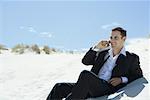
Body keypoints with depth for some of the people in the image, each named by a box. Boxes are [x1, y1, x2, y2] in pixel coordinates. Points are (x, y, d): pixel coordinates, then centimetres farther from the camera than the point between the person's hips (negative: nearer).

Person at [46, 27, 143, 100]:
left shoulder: (131, 58, 14)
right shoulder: (103, 53, 24)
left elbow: (138, 77, 14)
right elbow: (85, 61, 19)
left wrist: (122, 79, -3)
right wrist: (97, 48, 6)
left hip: (109, 89, -5)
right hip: (91, 87, 6)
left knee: (86, 74, -36)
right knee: (59, 88, -14)